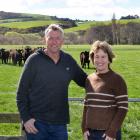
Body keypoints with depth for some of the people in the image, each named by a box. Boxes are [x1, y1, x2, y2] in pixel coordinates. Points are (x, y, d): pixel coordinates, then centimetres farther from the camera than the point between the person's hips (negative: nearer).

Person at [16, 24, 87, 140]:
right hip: (36, 123, -3)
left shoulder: (68, 61, 5)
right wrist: (26, 118, -10)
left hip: (60, 123, 4)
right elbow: (22, 92, -4)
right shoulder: (34, 60, -6)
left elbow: (85, 81, 17)